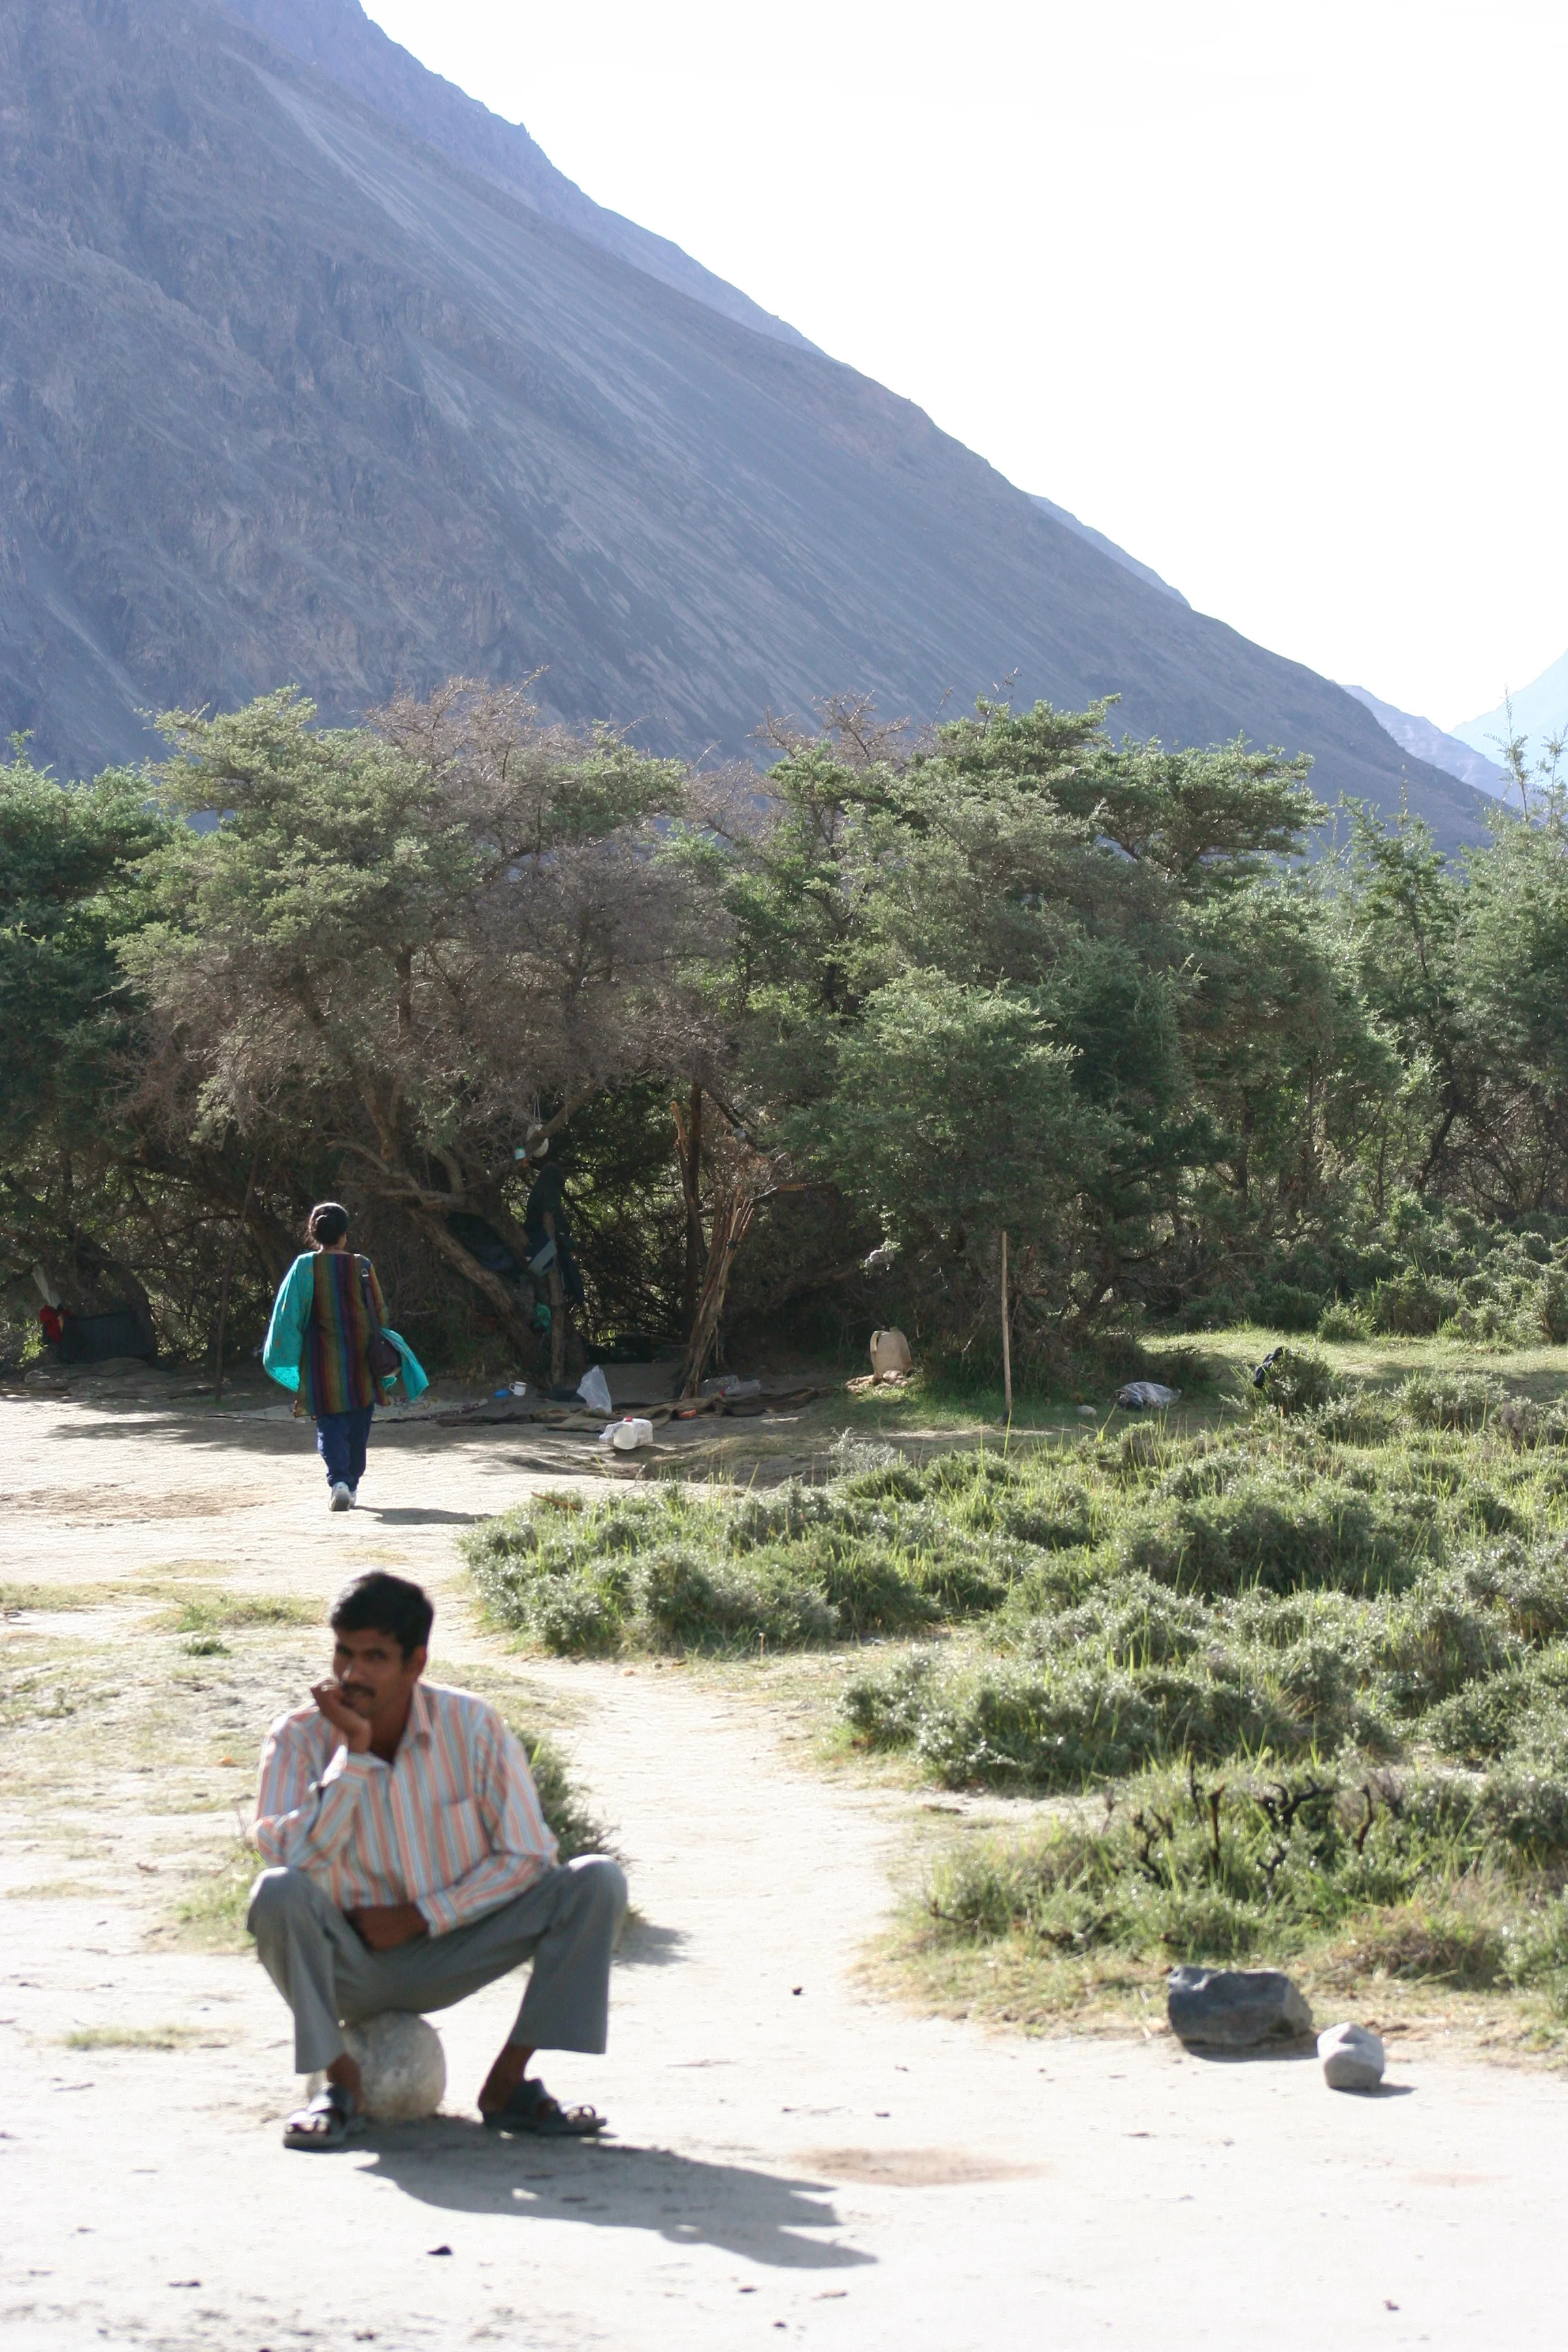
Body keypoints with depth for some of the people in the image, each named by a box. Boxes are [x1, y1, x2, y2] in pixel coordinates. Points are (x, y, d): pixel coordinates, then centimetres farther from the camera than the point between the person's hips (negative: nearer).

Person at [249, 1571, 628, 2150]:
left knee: (596, 1881, -18)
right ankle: (341, 2085, -15)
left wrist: (418, 1917, -15)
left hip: (449, 1954, 2)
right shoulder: (299, 1738, -12)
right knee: (278, 1893, -34)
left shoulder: (471, 1725, -10)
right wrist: (354, 1752, -28)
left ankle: (508, 2082, -12)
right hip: (349, 1966, -1)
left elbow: (527, 1856, -9)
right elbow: (294, 1861, -27)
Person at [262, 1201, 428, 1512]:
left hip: (323, 1359, -1)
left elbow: (288, 1314, -5)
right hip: (361, 1359, 1)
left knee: (331, 1425, 0)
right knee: (358, 1426, 15)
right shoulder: (362, 1267, -3)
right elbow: (379, 1312, 3)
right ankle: (352, 1485, 20)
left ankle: (338, 1480, -21)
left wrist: (285, 1355, 4)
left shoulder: (305, 1267, -6)